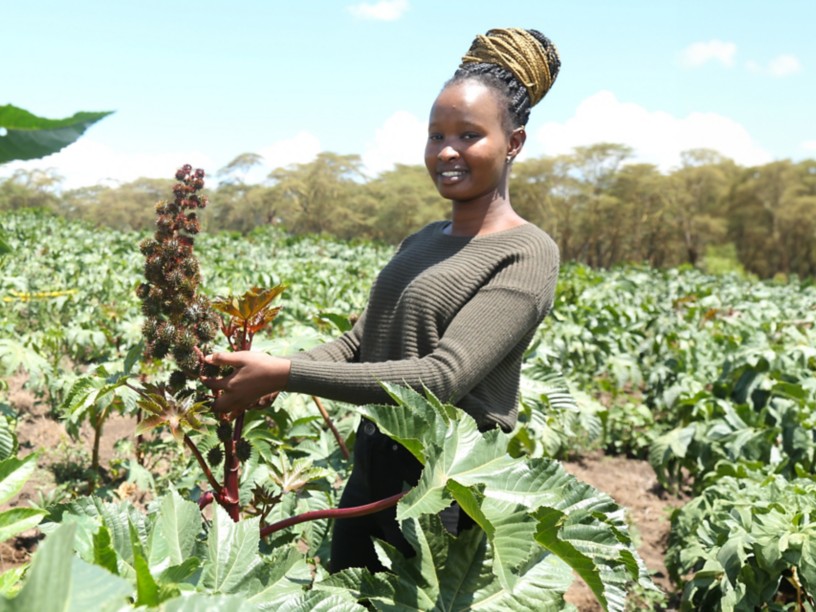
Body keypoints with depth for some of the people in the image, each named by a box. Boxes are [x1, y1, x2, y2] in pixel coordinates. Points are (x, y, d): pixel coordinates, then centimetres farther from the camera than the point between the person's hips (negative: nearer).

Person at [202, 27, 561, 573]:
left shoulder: (527, 253, -15)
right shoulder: (421, 242, 11)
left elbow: (441, 377, -24)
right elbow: (359, 343, 9)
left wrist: (285, 376, -26)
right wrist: (268, 372, -10)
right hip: (371, 476, 8)